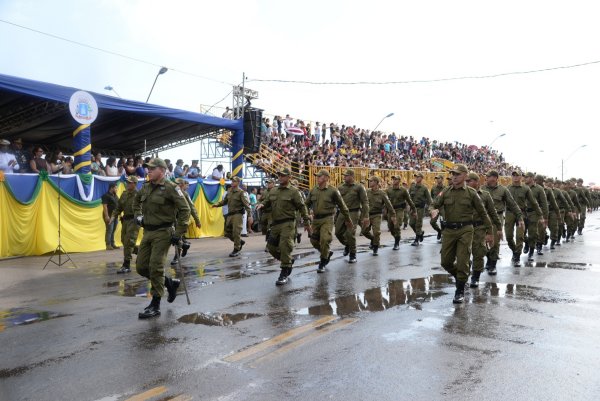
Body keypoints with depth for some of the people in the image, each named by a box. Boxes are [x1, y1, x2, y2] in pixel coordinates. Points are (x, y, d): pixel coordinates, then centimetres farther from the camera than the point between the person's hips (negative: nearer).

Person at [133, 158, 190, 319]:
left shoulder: (170, 188, -12)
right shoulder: (146, 187, 10)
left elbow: (184, 210, -14)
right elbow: (136, 201, 32)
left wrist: (178, 233, -17)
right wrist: (137, 215, 16)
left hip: (163, 233, -8)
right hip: (147, 232, 8)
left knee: (155, 267, -8)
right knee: (141, 267, 8)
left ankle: (155, 306, 4)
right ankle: (171, 283, 27)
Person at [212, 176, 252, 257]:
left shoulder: (241, 192, -9)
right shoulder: (229, 191, 11)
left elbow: (247, 204, -15)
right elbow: (224, 201, 19)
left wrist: (249, 215, -24)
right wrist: (217, 204, 0)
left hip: (238, 214, -7)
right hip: (230, 214, 7)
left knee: (236, 232, -8)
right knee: (227, 233, 11)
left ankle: (236, 250, 6)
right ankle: (240, 242, 32)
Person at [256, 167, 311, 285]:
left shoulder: (293, 191, -2)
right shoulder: (273, 191, 15)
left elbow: (302, 207, -2)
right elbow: (267, 201, 20)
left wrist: (307, 223, -3)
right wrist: (262, 204, -5)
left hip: (287, 224, -6)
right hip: (275, 224, 7)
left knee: (284, 247, -11)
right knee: (271, 247, 10)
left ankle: (284, 274, 0)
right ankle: (288, 261, 31)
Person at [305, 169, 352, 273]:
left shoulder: (333, 191, -6)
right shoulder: (313, 190, 6)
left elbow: (342, 206, 1)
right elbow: (307, 204, 12)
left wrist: (348, 220, 7)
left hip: (327, 219, -5)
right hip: (315, 219, 5)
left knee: (325, 240, -12)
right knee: (314, 241, 8)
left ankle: (322, 265, 5)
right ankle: (327, 253, 36)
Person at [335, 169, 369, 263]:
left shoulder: (359, 187, -4)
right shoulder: (340, 187, 8)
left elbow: (365, 202, -5)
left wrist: (366, 216, -12)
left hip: (353, 213, -5)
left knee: (350, 233, -11)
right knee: (338, 232, 6)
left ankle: (353, 255, 6)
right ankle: (347, 245, 36)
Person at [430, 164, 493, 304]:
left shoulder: (471, 193, -1)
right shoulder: (445, 192, 5)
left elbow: (483, 213, 5)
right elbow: (434, 205, 2)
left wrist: (489, 232, 5)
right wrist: (433, 210, -23)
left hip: (465, 230, -3)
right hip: (448, 230, 3)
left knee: (462, 262, -2)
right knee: (446, 262, 8)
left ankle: (460, 291, 14)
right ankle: (461, 276, 37)